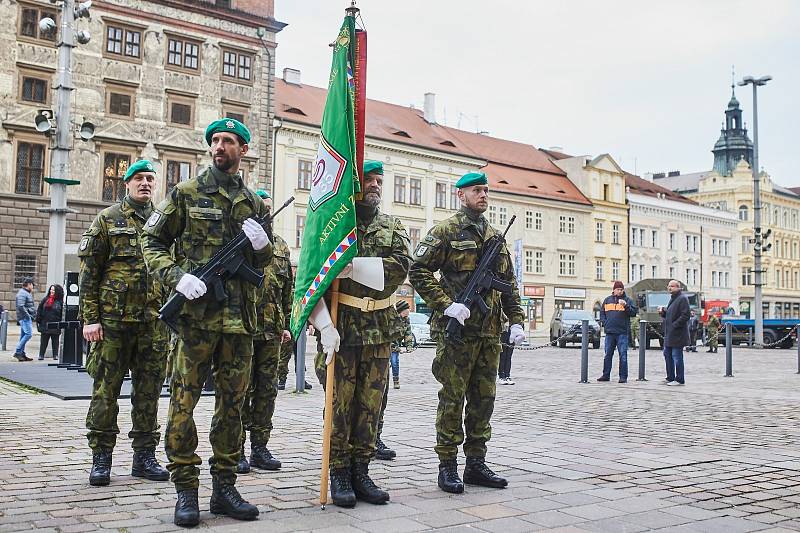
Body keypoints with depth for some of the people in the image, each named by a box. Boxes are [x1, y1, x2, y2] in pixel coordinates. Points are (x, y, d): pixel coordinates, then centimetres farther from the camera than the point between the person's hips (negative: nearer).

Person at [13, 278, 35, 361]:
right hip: (25, 317, -11)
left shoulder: (27, 293, 20)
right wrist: (27, 315, -20)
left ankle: (22, 354, 15)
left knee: (24, 335, 11)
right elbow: (20, 306, -23)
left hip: (28, 317, 11)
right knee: (28, 334, -15)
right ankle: (17, 352, -12)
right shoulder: (22, 293, -12)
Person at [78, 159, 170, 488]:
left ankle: (144, 457, 16)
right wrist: (90, 318, -8)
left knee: (149, 391, 7)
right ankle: (101, 458, 11)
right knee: (105, 390, 1)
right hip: (113, 321, -3)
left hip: (154, 322, 3)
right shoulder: (107, 220, 3)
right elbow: (89, 273, -1)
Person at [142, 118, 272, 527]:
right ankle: (186, 490, 7)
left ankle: (224, 486, 18)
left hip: (240, 318, 4)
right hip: (196, 314, -4)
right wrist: (177, 276, -13)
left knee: (232, 404, 8)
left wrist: (263, 245, -4)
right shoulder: (186, 194, 4)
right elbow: (153, 244, 4)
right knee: (183, 402, -3)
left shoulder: (254, 203, 14)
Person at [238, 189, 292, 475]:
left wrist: (286, 324, 14)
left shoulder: (281, 246, 15)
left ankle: (260, 448, 17)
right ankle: (236, 451, 7)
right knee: (241, 390, 0)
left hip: (271, 332, 5)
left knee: (267, 390, 8)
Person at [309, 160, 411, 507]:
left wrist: (354, 267, -20)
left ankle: (361, 472, 18)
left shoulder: (393, 228, 13)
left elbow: (400, 267, -7)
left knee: (370, 405, 8)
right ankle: (339, 475, 12)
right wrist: (325, 327, -18)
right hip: (340, 330, -3)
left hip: (379, 333, 4)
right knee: (340, 404, 1)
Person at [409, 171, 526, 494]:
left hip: (490, 333, 6)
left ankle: (476, 464, 20)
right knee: (452, 398, -1)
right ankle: (447, 466, 8)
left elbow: (509, 283, 20)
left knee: (484, 398, 10)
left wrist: (516, 320, 9)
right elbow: (418, 271, -9)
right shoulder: (445, 232, -3)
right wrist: (446, 304, -17)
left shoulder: (496, 237, 17)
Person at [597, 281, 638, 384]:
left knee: (623, 355, -4)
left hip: (622, 332, -4)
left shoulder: (628, 300, 4)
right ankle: (606, 375, 17)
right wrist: (604, 322, 5)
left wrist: (626, 305, -18)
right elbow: (602, 312, 20)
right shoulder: (607, 300, 13)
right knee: (608, 355, 9)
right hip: (609, 332, 4)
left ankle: (623, 377, -1)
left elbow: (634, 312, -5)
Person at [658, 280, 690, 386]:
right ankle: (670, 377, 24)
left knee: (677, 357, -4)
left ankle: (679, 379, 4)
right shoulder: (673, 298, 18)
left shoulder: (682, 298, -13)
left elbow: (685, 316, -21)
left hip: (677, 334, -10)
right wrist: (663, 311, 7)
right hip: (669, 334, 10)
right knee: (667, 354, 15)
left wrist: (674, 325, -21)